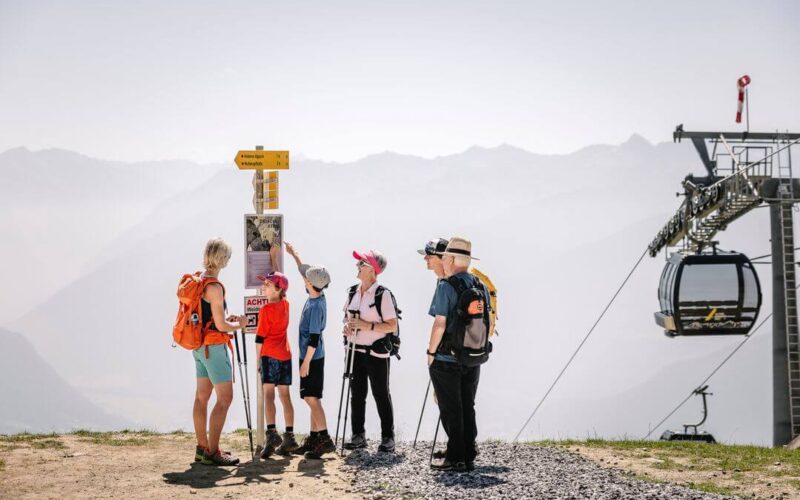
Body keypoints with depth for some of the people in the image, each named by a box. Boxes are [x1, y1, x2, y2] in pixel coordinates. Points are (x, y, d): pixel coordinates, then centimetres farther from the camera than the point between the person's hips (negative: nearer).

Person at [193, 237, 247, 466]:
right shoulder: (214, 287, -19)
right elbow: (221, 325, -18)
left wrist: (227, 319, 15)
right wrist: (239, 324, -1)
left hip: (199, 346, 9)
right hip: (213, 346, -9)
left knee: (202, 396, 12)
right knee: (224, 398, -5)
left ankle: (202, 447, 18)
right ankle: (212, 452, -5)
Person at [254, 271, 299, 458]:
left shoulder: (266, 310, -9)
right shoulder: (285, 304, 9)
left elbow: (260, 337, -8)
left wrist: (258, 360, 1)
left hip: (270, 355, -7)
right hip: (285, 355, 7)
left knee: (268, 394, -10)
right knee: (285, 396, 8)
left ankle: (272, 433, -24)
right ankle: (289, 437, 8)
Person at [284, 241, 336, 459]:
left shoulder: (316, 306, -22)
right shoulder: (317, 296, 4)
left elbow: (314, 338, -21)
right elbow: (305, 271, 22)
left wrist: (306, 363, -18)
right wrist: (293, 254, 30)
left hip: (312, 358, -10)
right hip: (313, 357, 10)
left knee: (312, 398, -10)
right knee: (311, 399, 12)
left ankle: (325, 439, -10)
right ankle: (313, 438, 17)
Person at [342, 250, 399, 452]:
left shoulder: (383, 294, -13)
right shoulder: (353, 292, 8)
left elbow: (392, 325, -14)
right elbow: (346, 315, 20)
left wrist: (366, 325, -21)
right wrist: (347, 325, -3)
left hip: (377, 352, -6)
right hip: (356, 351, 7)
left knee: (381, 395, 1)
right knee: (357, 394, 10)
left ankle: (388, 437, 8)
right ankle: (358, 436, 17)